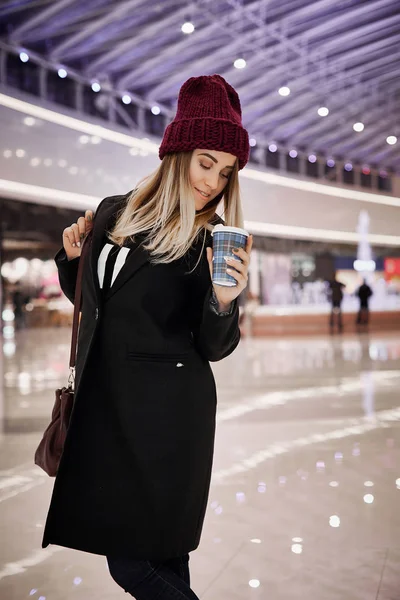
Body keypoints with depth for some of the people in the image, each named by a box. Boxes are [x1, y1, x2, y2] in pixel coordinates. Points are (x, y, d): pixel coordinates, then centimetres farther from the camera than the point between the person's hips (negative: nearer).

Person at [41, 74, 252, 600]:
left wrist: (224, 301, -24)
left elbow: (214, 348, -5)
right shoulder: (113, 214, 7)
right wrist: (72, 256, 1)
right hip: (103, 401, 5)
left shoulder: (214, 245, -5)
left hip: (167, 414, -5)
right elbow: (87, 299, 20)